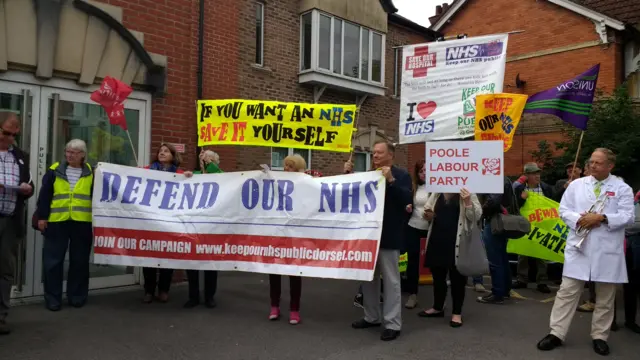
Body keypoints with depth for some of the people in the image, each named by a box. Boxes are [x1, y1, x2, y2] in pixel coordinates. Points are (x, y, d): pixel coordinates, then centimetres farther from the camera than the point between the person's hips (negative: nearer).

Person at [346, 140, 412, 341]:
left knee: (391, 280, 1)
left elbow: (407, 201, -19)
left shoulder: (401, 175, -6)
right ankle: (372, 317, 29)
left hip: (388, 236, -7)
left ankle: (393, 324, 9)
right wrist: (349, 174, 3)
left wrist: (391, 180, -27)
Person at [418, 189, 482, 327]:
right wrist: (428, 215, -5)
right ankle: (437, 307, 31)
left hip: (457, 242, -5)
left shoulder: (467, 193, -4)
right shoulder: (437, 193, 10)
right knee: (437, 275, 15)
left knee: (457, 277, 4)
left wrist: (468, 202, -24)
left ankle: (457, 312, 16)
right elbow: (428, 210, 18)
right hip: (437, 240, 5)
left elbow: (476, 216, -9)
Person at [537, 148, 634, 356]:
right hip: (579, 247, 1)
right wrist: (579, 219, -13)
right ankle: (556, 333, 8)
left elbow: (628, 217, -7)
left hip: (607, 250, -1)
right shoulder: (576, 185, 8)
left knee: (605, 297, 10)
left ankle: (600, 336, 25)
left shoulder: (622, 189, 2)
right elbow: (563, 209, 6)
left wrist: (601, 218, -18)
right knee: (567, 292, 2)